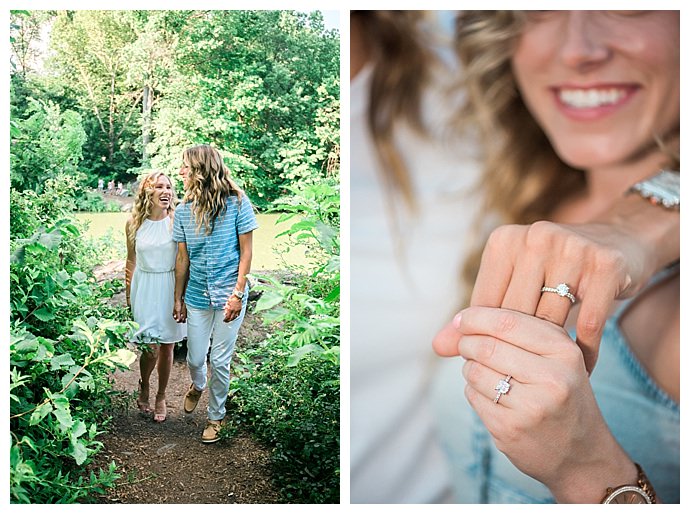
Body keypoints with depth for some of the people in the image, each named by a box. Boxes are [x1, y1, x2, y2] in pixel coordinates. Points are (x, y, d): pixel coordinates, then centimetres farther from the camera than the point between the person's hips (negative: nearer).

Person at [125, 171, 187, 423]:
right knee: (151, 348, -4)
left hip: (170, 287, 0)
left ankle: (161, 397, 28)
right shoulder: (134, 223, -2)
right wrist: (128, 295, 11)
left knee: (167, 346, 8)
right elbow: (131, 261, 8)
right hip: (144, 288, 0)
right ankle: (144, 387, 27)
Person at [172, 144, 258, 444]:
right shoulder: (183, 211, 0)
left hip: (228, 296, -3)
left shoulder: (237, 203, -11)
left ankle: (216, 417, 27)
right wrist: (178, 299, 8)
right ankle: (197, 386, 49)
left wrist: (237, 293, -13)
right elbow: (183, 258, 6)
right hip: (197, 297, 3)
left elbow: (246, 251, -8)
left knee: (220, 362, 4)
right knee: (195, 358, 13)